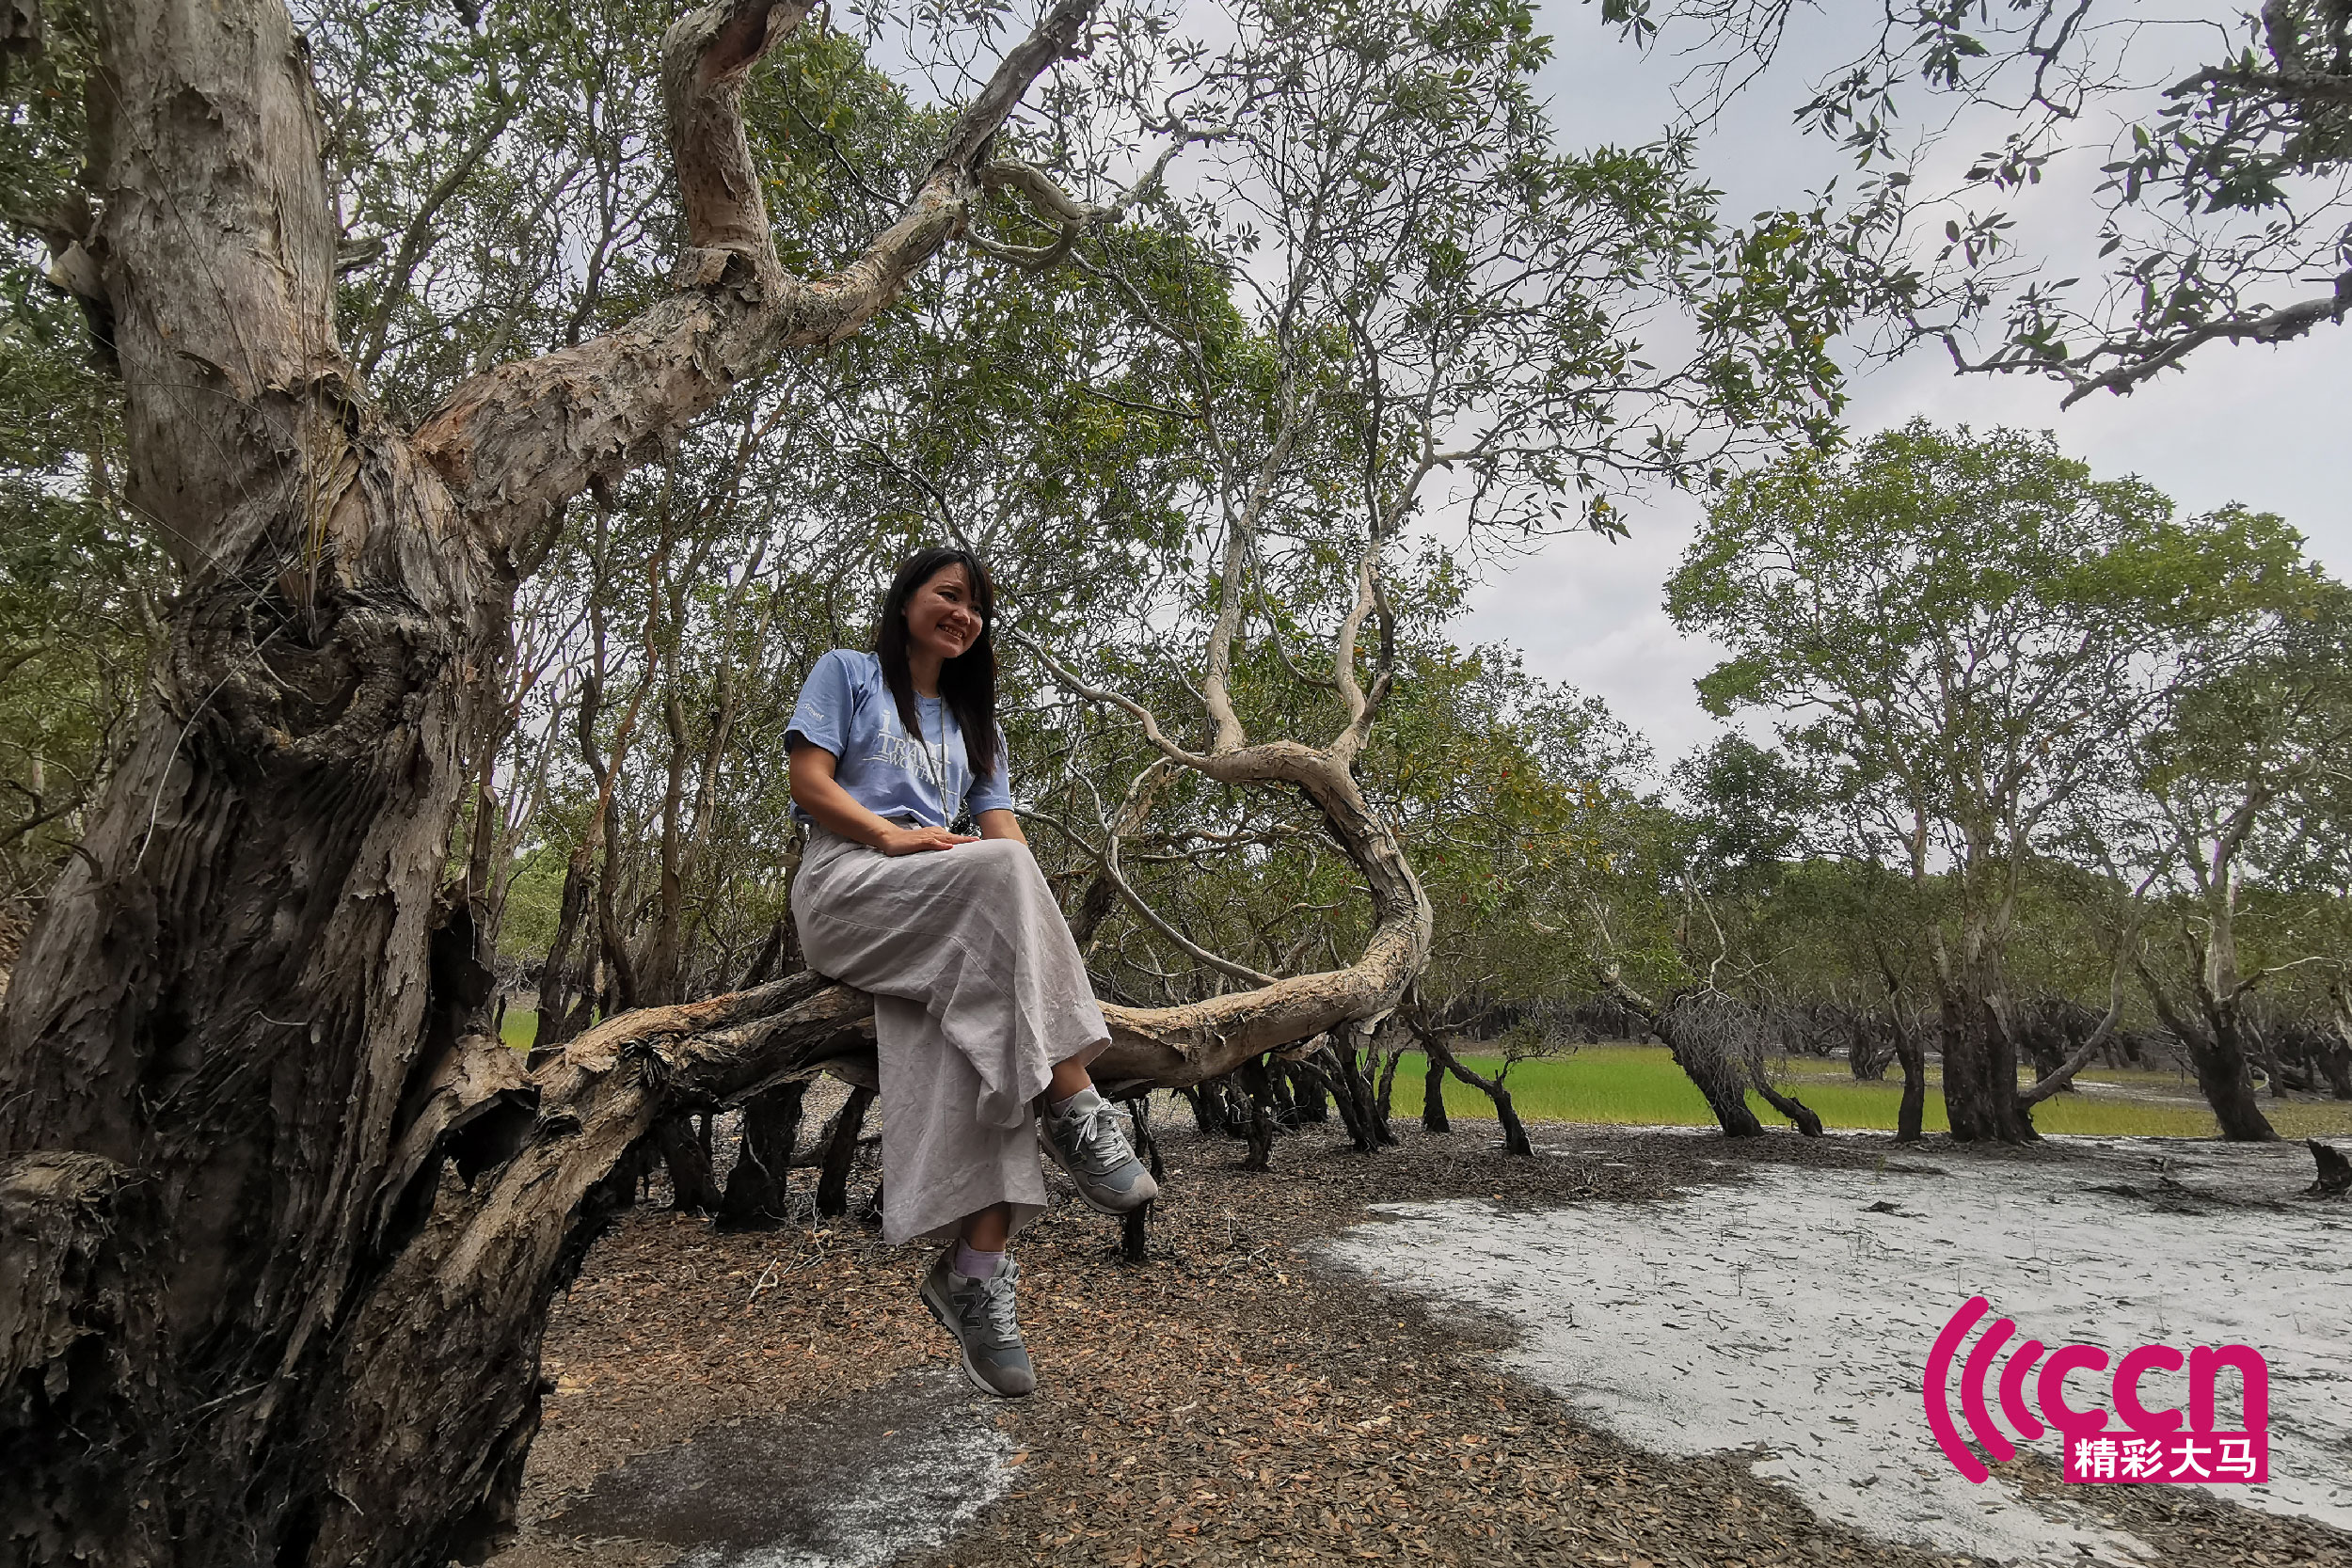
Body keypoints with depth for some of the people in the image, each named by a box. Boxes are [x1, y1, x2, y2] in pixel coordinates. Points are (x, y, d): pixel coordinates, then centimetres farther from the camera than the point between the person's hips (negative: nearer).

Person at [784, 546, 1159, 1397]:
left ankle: (976, 1270, -33)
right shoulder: (847, 672, 17)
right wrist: (891, 835, -17)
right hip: (847, 886, -4)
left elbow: (1003, 830, 16)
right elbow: (809, 783, 2)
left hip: (951, 919, 5)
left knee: (978, 1030, -29)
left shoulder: (974, 721, 30)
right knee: (999, 873, -36)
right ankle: (1073, 1108, -36)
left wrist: (1038, 922, -7)